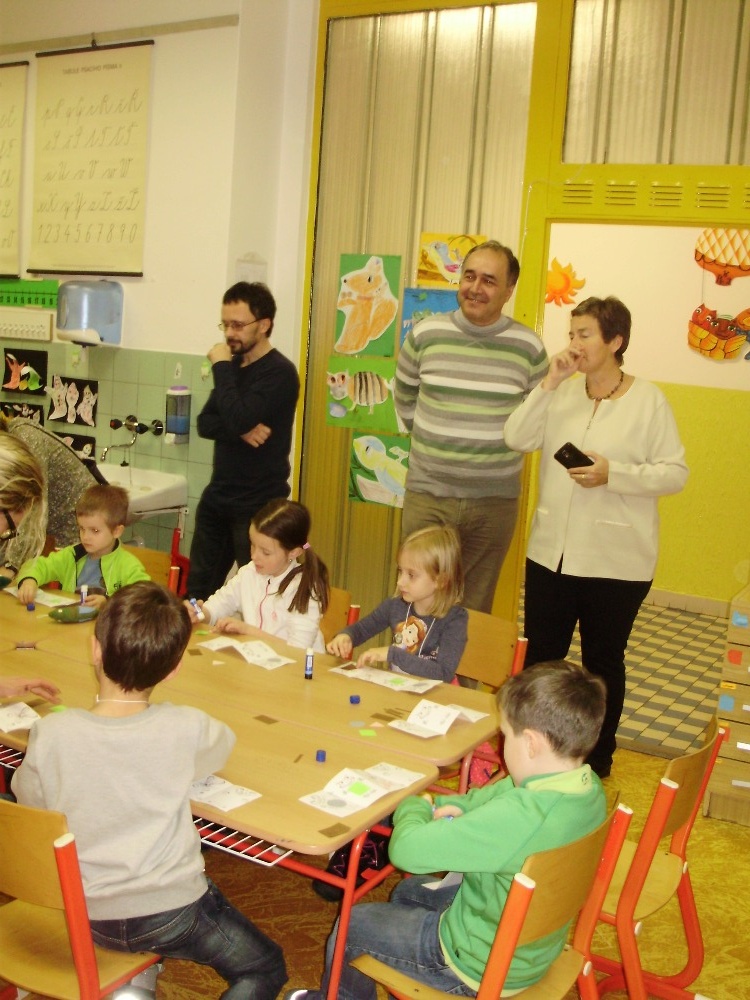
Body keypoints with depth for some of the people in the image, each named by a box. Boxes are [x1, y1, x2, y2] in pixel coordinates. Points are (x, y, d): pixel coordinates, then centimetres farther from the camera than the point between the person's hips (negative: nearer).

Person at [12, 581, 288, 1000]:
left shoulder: (51, 734, -19)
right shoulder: (185, 729, -21)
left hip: (84, 916, 4)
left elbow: (29, 803, -1)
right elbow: (223, 741, 3)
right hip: (171, 912, -4)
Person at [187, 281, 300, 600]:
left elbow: (238, 418, -26)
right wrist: (241, 430, -14)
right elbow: (204, 424, 6)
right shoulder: (234, 365, 11)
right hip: (218, 496, 8)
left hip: (258, 506, -8)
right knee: (197, 591, 11)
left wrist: (222, 366, -14)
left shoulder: (280, 373, -14)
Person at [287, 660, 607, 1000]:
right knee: (407, 891, 30)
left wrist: (415, 806, -12)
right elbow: (491, 797, 7)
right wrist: (439, 804, -8)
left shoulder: (520, 816, -39)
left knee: (351, 926, 12)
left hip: (484, 967, -8)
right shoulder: (587, 786, -11)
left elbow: (406, 849, -33)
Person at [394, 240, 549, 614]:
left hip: (494, 501, 0)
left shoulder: (528, 347, -4)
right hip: (427, 495, 1)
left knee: (475, 610, 10)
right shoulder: (425, 334, -1)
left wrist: (500, 442, 8)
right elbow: (404, 399, 15)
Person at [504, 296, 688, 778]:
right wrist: (550, 383, -11)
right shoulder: (562, 394, 6)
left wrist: (613, 473, -22)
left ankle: (597, 760, 29)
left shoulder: (648, 400, -7)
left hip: (616, 562, -4)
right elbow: (517, 439, -5)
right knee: (540, 657, 14)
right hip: (551, 553, 4)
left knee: (603, 662, 12)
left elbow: (676, 472, -10)